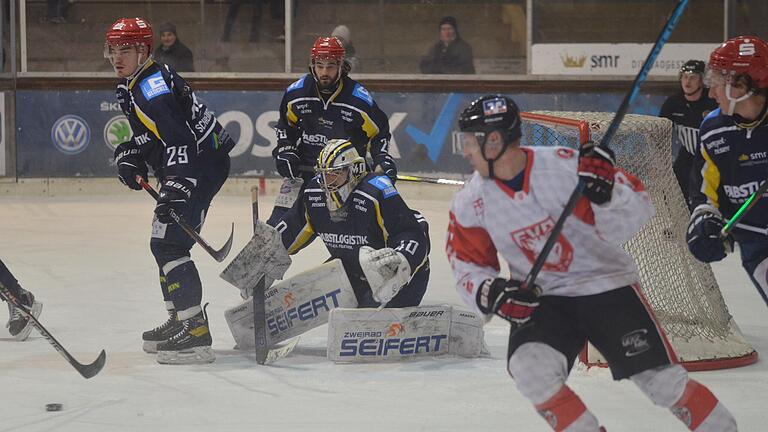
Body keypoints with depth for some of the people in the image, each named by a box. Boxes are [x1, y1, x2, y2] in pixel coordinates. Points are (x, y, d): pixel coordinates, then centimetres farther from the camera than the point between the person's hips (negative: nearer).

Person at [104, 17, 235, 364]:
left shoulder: (152, 87, -21)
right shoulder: (131, 85, 13)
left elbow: (178, 139, -32)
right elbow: (143, 132, 25)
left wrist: (177, 188, -41)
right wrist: (129, 157, 5)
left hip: (202, 164, -11)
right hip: (187, 167, 11)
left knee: (168, 243, -17)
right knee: (164, 244, 19)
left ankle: (196, 335, -21)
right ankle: (180, 321, 30)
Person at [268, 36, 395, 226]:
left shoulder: (360, 99, -15)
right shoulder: (296, 92, -6)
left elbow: (379, 133, -2)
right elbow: (285, 124, 13)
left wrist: (383, 160, -16)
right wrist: (284, 151, 0)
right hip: (302, 172, 2)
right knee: (278, 223, -4)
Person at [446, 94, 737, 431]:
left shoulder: (566, 166, -18)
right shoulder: (470, 203, -6)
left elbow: (636, 213, -15)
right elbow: (467, 266, 4)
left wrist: (605, 191, -34)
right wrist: (490, 293, -16)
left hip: (606, 285, -3)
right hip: (540, 299, 3)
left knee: (663, 382, -8)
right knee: (530, 369, -25)